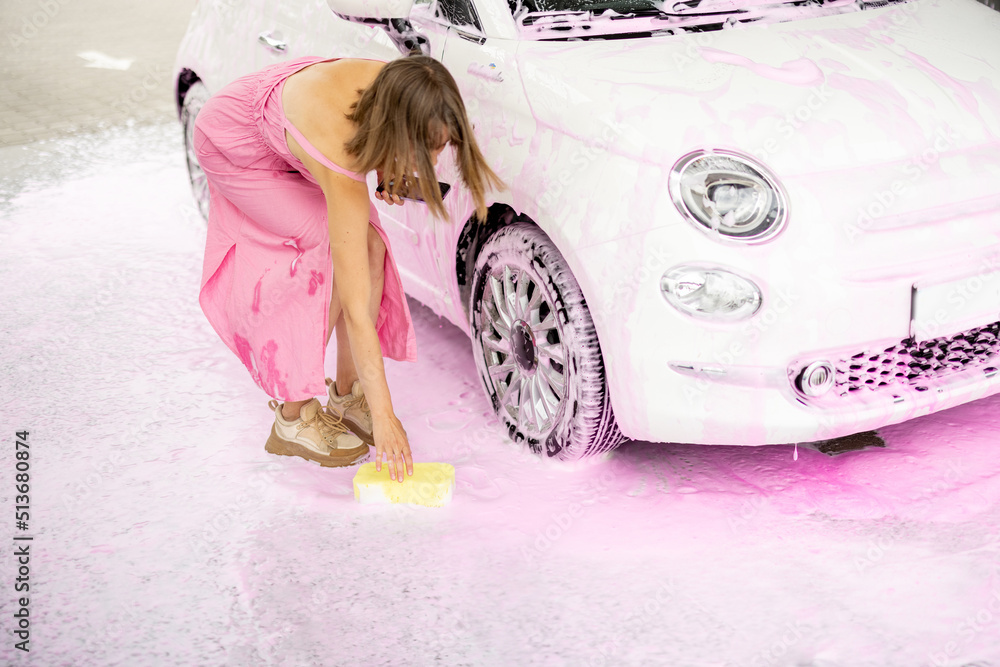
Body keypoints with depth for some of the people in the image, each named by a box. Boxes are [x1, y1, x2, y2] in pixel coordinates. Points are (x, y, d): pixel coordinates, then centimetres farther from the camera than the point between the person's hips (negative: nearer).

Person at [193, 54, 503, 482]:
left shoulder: (394, 87, -28)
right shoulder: (342, 172, -43)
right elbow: (357, 311, -38)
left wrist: (387, 167, -15)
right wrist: (384, 417, -33)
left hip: (288, 121, 7)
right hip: (234, 143, -7)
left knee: (370, 248, -7)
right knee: (333, 253, -21)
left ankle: (347, 395, 8)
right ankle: (294, 419, -7)